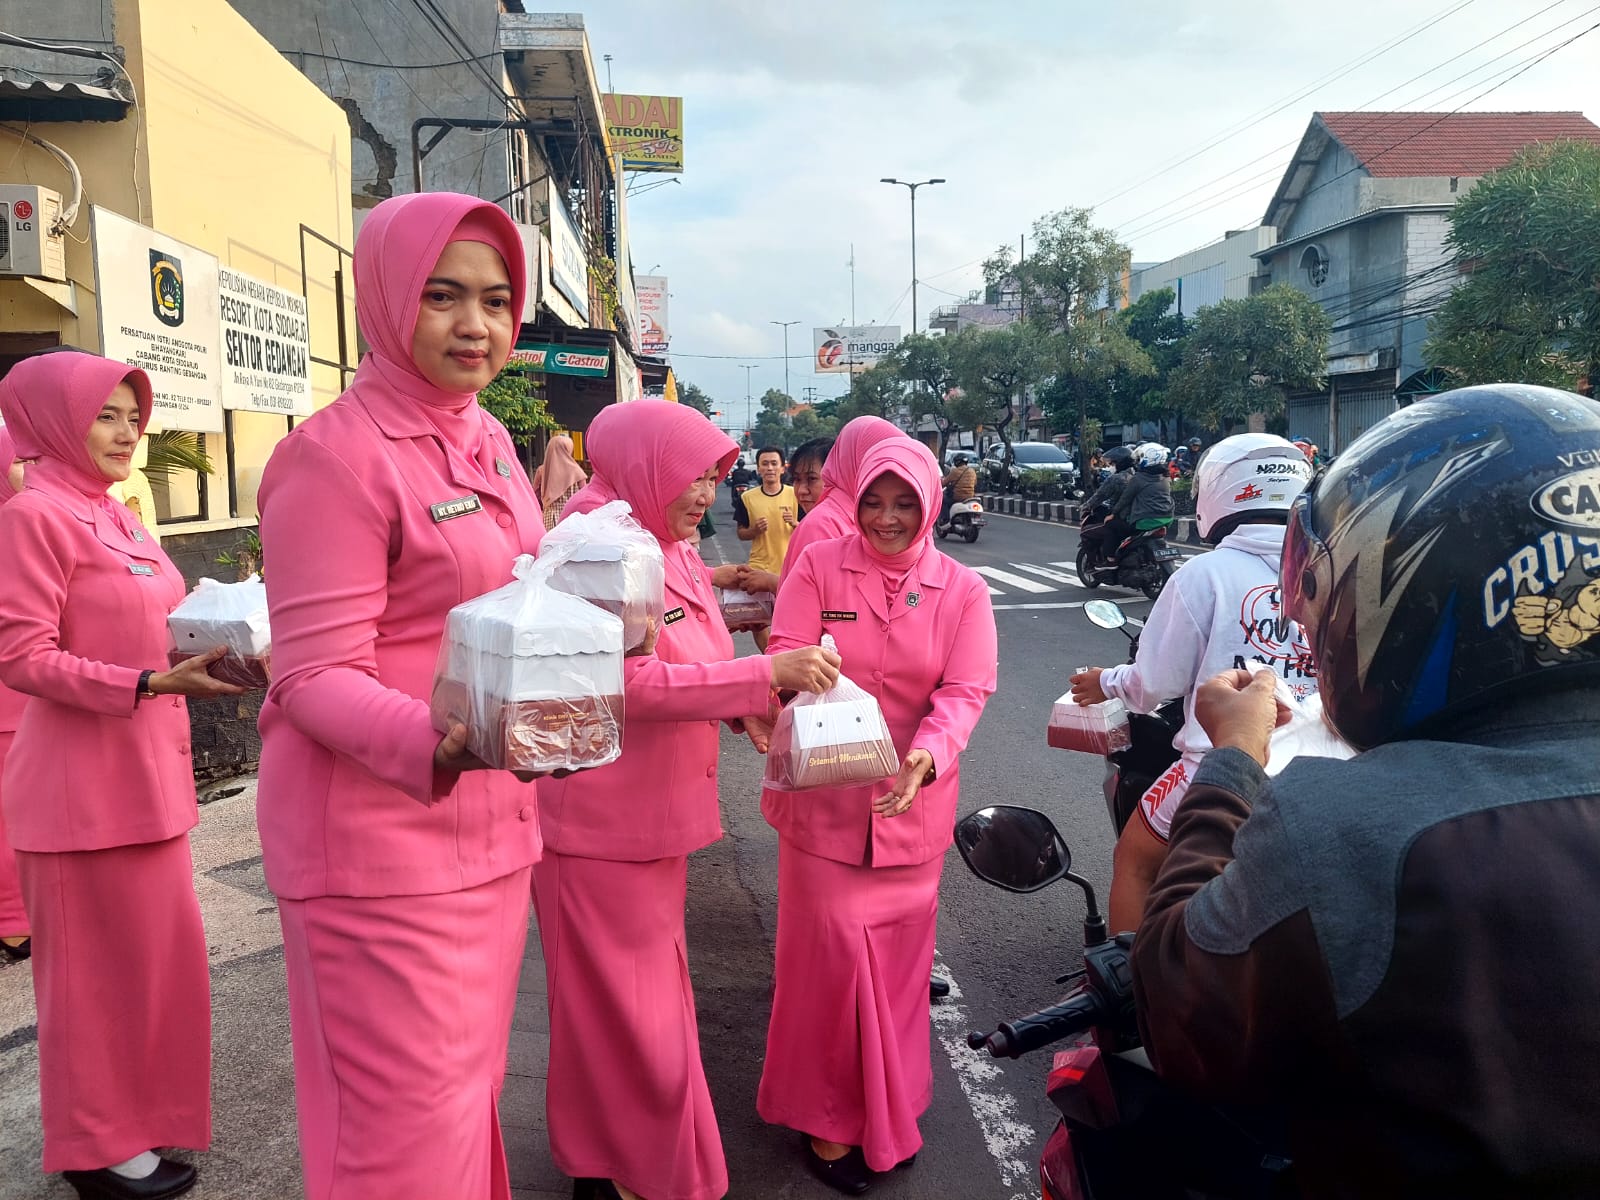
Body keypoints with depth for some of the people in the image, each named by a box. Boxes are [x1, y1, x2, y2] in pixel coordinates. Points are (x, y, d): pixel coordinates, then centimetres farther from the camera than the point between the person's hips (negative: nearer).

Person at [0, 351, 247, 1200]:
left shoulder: (114, 517, 13)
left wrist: (214, 649, 5)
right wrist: (152, 683, -27)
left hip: (142, 773, 9)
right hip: (84, 785, -8)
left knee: (150, 952, 18)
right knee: (96, 964, 5)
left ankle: (133, 1113, 35)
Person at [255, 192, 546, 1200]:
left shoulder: (489, 440, 9)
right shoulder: (337, 453, -14)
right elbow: (314, 676, -17)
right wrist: (433, 740, -34)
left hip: (490, 827, 8)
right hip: (378, 842, -8)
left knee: (470, 1085, 21)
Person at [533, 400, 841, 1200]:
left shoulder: (670, 551, 10)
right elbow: (626, 683, -26)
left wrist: (746, 705, -4)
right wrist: (761, 672, -26)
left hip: (655, 813, 9)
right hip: (599, 822, -9)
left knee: (652, 992, 20)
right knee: (621, 1007, 5)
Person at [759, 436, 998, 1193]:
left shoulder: (963, 591, 0)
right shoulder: (818, 569, -3)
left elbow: (966, 690, -8)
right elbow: (785, 659, -8)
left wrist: (926, 757, -26)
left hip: (911, 803, 2)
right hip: (823, 796, -1)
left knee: (897, 958, 14)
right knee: (832, 951, 3)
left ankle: (888, 1110, 36)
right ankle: (827, 1117, 25)